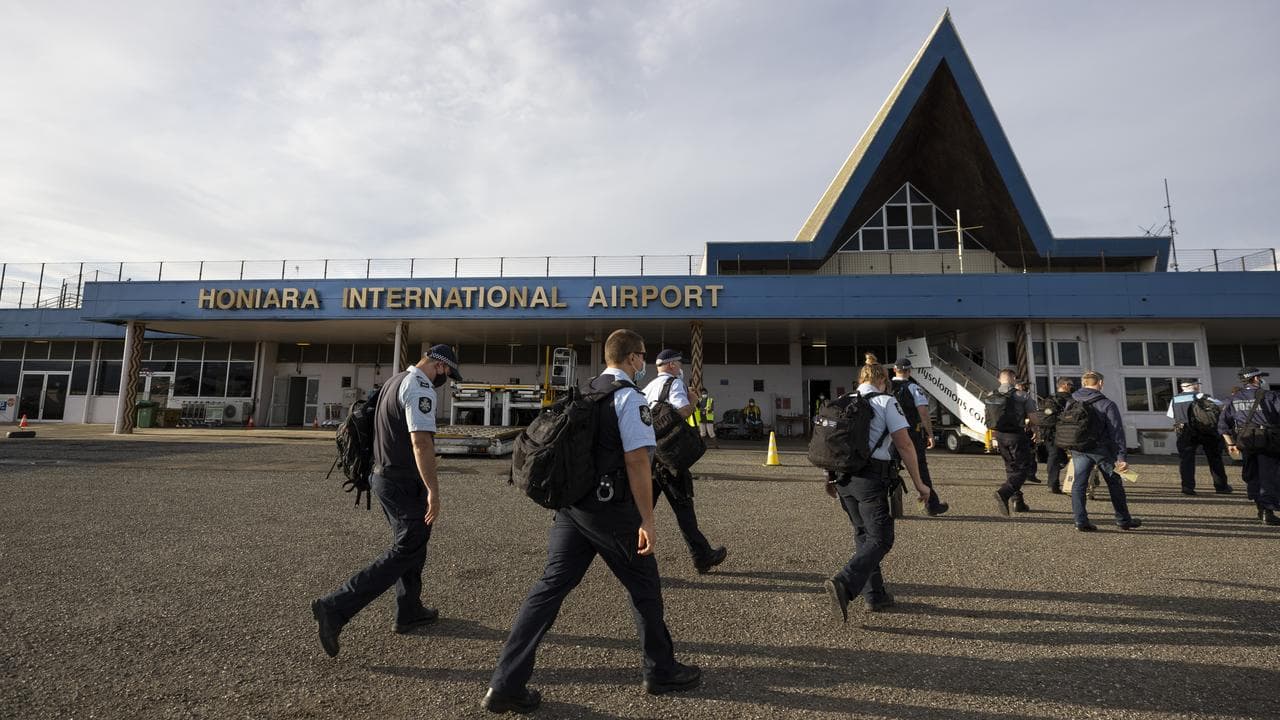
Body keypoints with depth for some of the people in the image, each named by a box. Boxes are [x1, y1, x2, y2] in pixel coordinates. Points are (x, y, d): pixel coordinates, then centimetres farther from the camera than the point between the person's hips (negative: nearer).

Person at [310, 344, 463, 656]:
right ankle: (335, 608, -3)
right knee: (404, 554, -2)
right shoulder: (420, 388, -18)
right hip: (405, 484, -10)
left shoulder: (394, 381, 13)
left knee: (411, 546, 19)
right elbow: (421, 441, -27)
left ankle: (409, 612, 30)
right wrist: (433, 490, -26)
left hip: (384, 476, 10)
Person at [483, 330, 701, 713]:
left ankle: (505, 684, 11)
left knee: (551, 585, 9)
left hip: (570, 505, 7)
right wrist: (647, 520, -15)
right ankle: (661, 671, 29)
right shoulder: (629, 397, -11)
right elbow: (636, 460, -18)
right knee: (644, 585, 12)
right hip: (610, 509, -7)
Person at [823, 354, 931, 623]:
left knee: (863, 534, 19)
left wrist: (831, 477, 25)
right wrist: (918, 483, -1)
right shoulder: (886, 402, -2)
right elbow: (904, 445, -7)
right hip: (871, 477, -6)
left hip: (842, 477, 6)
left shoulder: (842, 403, 13)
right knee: (880, 539, 1)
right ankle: (844, 582, -19)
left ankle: (874, 595, 24)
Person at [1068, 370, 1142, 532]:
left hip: (1078, 449, 2)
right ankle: (1124, 520, 24)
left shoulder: (1071, 402, 3)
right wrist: (1121, 457, -10)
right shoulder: (1107, 404, -6)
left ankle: (1081, 521, -3)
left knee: (1079, 483, 3)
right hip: (1101, 449, -2)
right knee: (1115, 484, 14)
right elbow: (1116, 431, -10)